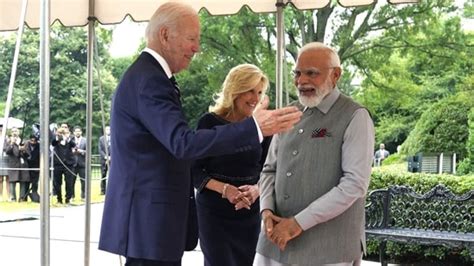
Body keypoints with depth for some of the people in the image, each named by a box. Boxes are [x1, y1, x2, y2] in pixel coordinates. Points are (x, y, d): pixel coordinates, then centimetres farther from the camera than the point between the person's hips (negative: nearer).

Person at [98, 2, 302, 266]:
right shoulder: (149, 80, -18)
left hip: (149, 217, 10)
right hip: (149, 220, -10)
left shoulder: (149, 75, 15)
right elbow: (183, 143, -30)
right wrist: (255, 127, -33)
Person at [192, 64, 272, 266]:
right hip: (213, 212, -3)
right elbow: (194, 171, -7)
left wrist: (256, 189, -15)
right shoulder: (210, 122, -7)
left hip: (250, 213, 3)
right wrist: (225, 189, -22)